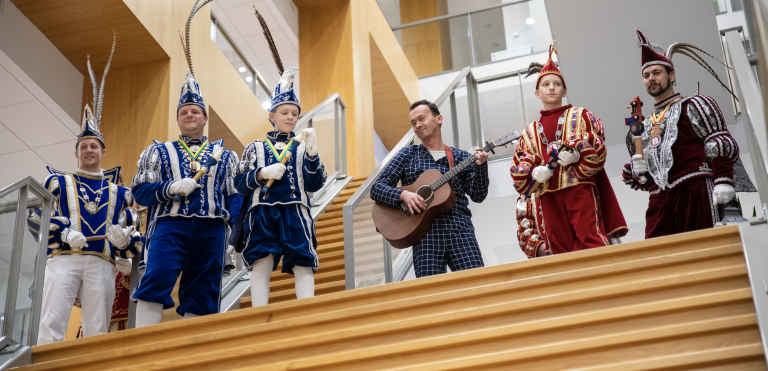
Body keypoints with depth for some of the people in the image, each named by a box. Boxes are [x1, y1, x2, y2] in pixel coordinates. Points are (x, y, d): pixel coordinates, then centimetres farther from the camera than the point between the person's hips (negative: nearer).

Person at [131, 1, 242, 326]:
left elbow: (235, 193, 14)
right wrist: (172, 188, -9)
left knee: (202, 297, -1)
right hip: (170, 224, -2)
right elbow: (140, 189, 8)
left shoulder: (225, 155, 19)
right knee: (156, 281, -22)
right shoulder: (158, 152, 18)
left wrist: (231, 219, -5)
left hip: (211, 229, 2)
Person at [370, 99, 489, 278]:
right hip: (425, 231, 0)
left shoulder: (460, 157, 16)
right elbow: (377, 189, 7)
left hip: (460, 229, 1)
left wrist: (480, 166, -9)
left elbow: (478, 196, 7)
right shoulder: (407, 154, 15)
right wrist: (404, 194, -12)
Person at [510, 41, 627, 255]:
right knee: (560, 248, -1)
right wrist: (534, 172, -8)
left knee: (590, 241, -15)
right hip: (548, 194, 3)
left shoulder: (580, 116, 15)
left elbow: (598, 144, 1)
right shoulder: (530, 131, 22)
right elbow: (518, 168, 14)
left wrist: (577, 153, -17)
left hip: (579, 187, -3)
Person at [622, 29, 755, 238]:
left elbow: (721, 145, -3)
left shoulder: (692, 107, 9)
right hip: (660, 199, 5)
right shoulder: (645, 127, 26)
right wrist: (636, 172, 5)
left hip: (694, 190, -5)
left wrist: (723, 181, -18)